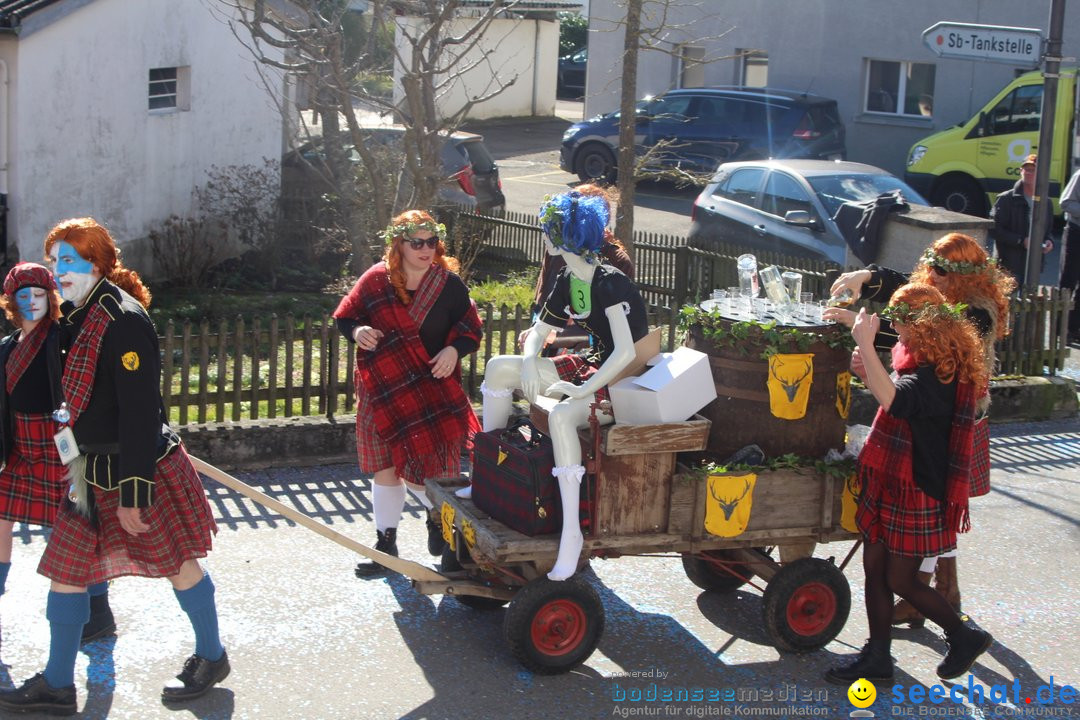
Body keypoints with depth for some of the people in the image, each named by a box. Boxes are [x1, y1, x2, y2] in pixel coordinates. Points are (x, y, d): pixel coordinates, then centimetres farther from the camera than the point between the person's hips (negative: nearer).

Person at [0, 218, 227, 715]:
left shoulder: (124, 320, -19)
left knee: (178, 562, 8)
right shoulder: (74, 316, 7)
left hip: (142, 468, -9)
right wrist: (81, 460, 18)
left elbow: (139, 413, -22)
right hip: (94, 471, 9)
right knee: (65, 569, 9)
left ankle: (211, 657, 27)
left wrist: (132, 492, -23)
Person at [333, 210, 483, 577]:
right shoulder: (376, 280, -5)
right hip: (383, 389, 1)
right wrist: (357, 331, -17)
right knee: (385, 467, 9)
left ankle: (438, 511, 31)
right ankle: (386, 542, 23)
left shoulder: (449, 284, -5)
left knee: (418, 467, -4)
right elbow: (344, 317, 5)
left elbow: (472, 330, 3)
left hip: (431, 387, -1)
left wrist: (454, 349, -16)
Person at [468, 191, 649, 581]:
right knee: (498, 368, 5)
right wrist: (529, 362, -7)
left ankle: (572, 532, -37)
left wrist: (583, 390, -28)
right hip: (593, 366, 9)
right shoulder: (567, 283, 4)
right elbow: (538, 332, 14)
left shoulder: (611, 284, -23)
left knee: (561, 414, -39)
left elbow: (625, 352, -30)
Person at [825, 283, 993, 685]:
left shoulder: (940, 373, -23)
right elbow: (894, 400, 21)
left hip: (916, 490, -9)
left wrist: (866, 344, -38)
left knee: (900, 580, 1)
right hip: (889, 484, 9)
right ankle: (877, 656, 22)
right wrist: (868, 375, 3)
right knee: (874, 568, 11)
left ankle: (965, 636, 21)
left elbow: (893, 399, -41)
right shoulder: (920, 361, 8)